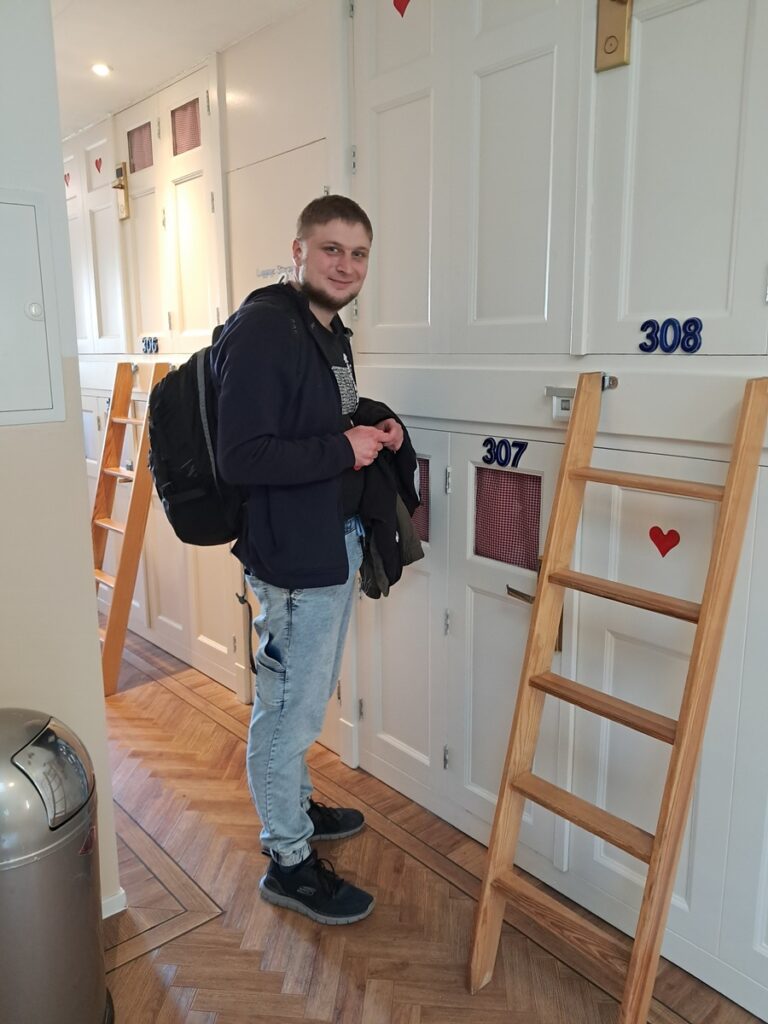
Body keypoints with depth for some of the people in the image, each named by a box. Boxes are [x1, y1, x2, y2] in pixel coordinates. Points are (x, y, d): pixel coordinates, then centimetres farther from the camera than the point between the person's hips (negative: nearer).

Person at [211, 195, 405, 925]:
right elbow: (239, 458, -25)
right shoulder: (262, 330, -19)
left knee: (305, 699, 24)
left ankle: (295, 806, 45)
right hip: (292, 555, -10)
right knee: (289, 708, 4)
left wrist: (376, 421, 5)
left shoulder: (329, 330, 11)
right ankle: (288, 862, 24)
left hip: (334, 543, 10)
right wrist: (343, 449, -22)